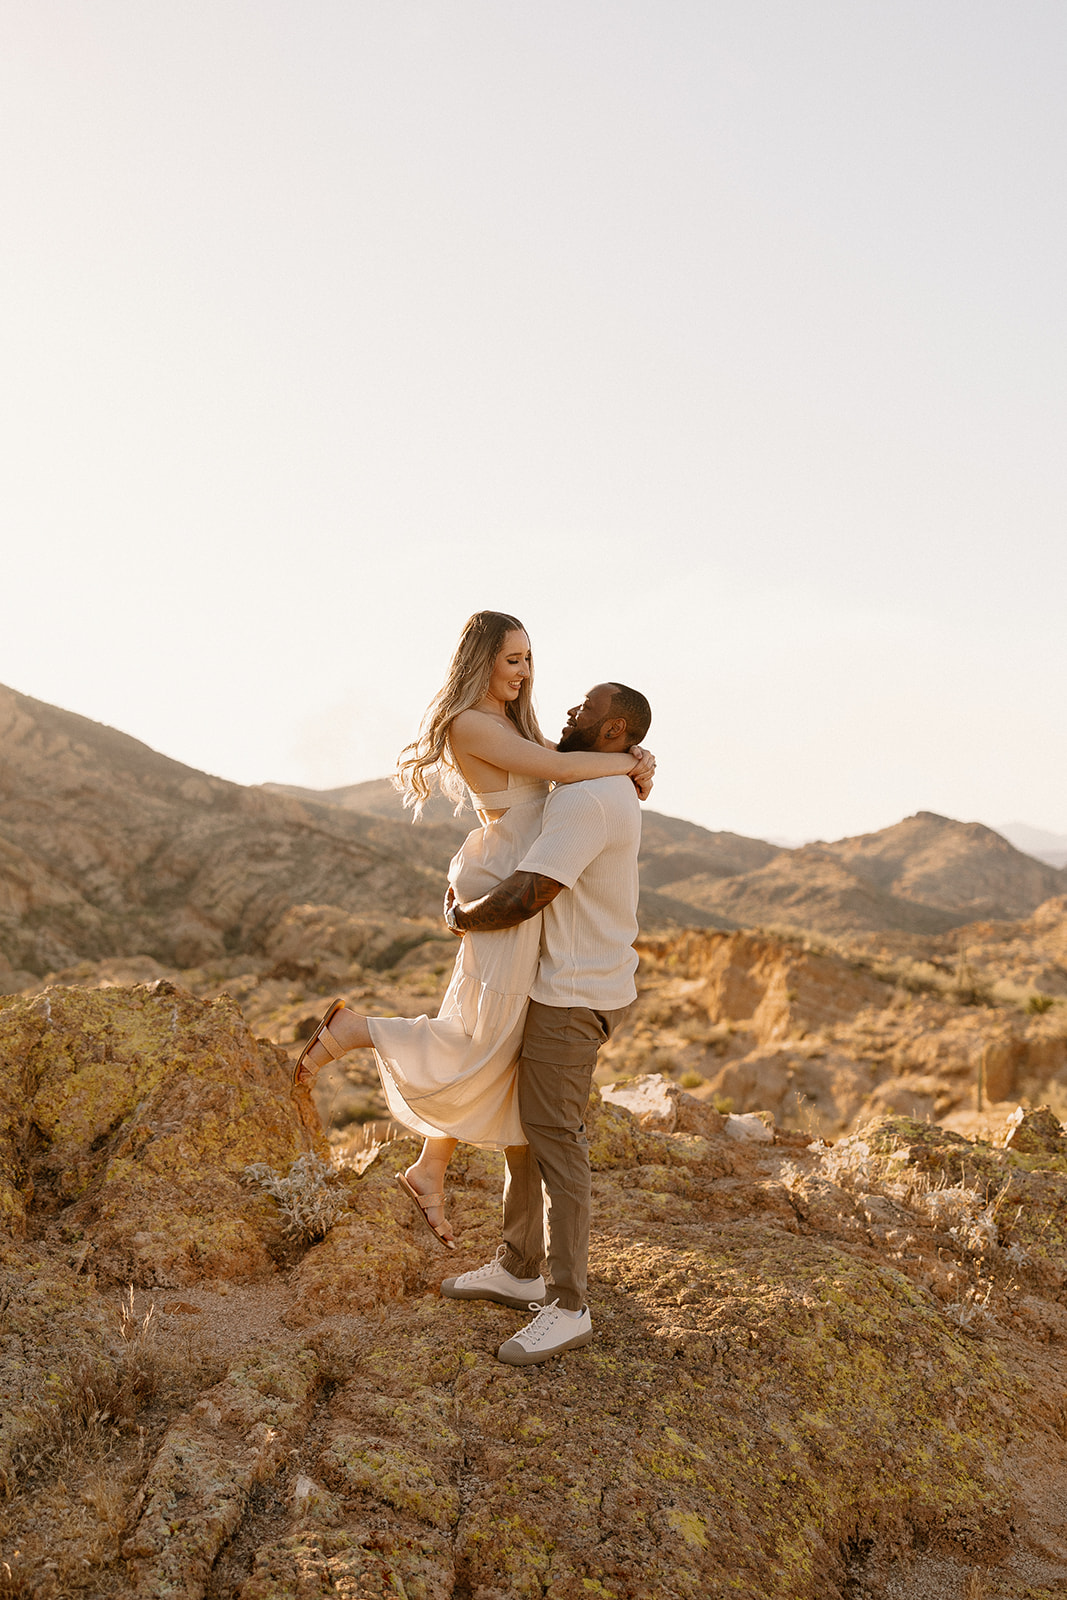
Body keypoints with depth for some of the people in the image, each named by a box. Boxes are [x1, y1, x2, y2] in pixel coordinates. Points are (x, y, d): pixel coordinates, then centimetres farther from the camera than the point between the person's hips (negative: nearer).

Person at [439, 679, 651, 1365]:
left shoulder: (588, 800, -21)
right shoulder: (610, 794, 14)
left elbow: (524, 898, -25)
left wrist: (463, 917, -7)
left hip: (573, 998, -10)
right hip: (563, 987, 10)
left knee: (555, 1141, -4)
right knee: (523, 1126, 17)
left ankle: (568, 1308, 8)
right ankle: (518, 1270, 30)